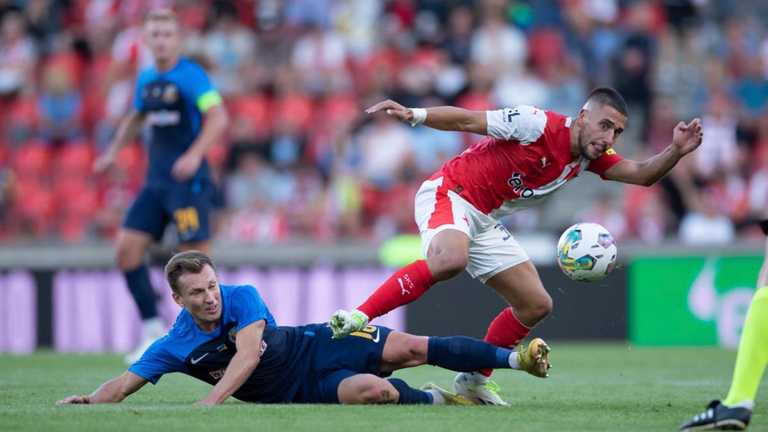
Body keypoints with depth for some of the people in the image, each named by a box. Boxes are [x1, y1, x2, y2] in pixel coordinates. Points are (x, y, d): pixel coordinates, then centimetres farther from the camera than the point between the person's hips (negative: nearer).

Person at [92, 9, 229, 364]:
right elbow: (135, 119, 31)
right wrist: (113, 152, 21)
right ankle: (153, 330, 5)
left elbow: (218, 118, -20)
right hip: (156, 181, 7)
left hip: (188, 181, -7)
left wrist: (194, 154, -31)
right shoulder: (146, 79, 13)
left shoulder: (192, 76, -10)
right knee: (127, 247, -2)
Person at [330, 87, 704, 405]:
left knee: (536, 305, 7)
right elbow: (467, 120, -19)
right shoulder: (537, 125, -20)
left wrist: (676, 151, -16)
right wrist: (414, 115, -31)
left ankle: (474, 378, 20)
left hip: (485, 221, 9)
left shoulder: (590, 157, 2)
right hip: (448, 195, -9)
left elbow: (642, 174, 3)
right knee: (450, 259, -40)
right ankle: (357, 317, -38)